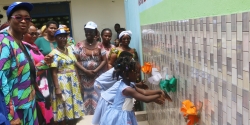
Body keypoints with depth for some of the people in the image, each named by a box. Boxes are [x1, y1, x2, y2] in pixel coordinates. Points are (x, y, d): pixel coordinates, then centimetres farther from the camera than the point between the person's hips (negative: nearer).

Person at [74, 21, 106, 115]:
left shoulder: (99, 45, 5)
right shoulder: (79, 45, 2)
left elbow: (104, 60, 0)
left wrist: (95, 71, -12)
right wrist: (86, 71, -13)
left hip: (97, 76, 1)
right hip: (84, 76, -1)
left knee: (97, 97, 1)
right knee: (85, 97, 2)